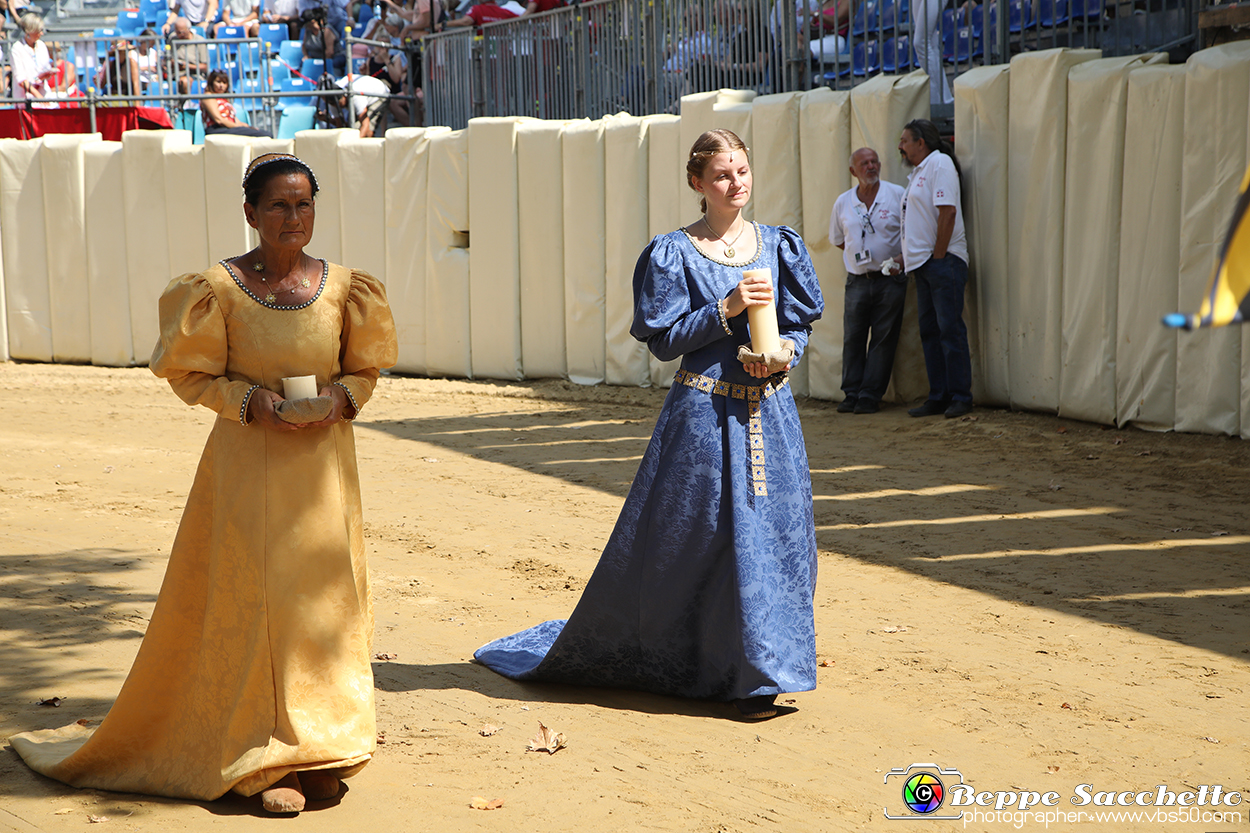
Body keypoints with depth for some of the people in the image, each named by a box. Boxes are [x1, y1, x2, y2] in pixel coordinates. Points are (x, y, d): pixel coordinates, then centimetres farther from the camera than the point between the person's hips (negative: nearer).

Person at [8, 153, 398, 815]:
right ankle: (267, 761, 8)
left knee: (324, 598, 6)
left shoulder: (343, 287, 3)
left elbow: (365, 368, 13)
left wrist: (341, 395, -8)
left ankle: (316, 749, 19)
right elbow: (191, 375, 0)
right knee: (254, 602, -2)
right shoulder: (218, 287, -6)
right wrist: (249, 398, -16)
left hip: (324, 465, 3)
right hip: (248, 468, -3)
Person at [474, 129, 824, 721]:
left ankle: (758, 672, 15)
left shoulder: (778, 245, 10)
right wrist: (727, 310, -17)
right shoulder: (675, 253, -3)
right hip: (704, 412, -4)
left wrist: (785, 352, -7)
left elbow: (800, 323, 14)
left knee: (773, 533, 3)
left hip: (769, 410, 4)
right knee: (673, 539, -2)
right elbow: (665, 340, -7)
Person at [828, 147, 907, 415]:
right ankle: (852, 394, 9)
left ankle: (871, 395, 3)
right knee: (852, 338, 2)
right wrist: (859, 255, 9)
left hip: (890, 279, -3)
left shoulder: (897, 195, -2)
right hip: (858, 280, 3)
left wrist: (903, 259, -9)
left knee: (883, 338, -1)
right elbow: (838, 239, 20)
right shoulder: (843, 203, 8)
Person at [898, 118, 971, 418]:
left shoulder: (939, 163, -8)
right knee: (929, 331, 9)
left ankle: (960, 397, -4)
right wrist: (906, 255, 12)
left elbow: (947, 211, -17)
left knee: (950, 330, -8)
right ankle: (938, 397, 13)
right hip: (922, 264, 10)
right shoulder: (917, 172, 21)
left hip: (943, 261, -10)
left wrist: (938, 256, -18)